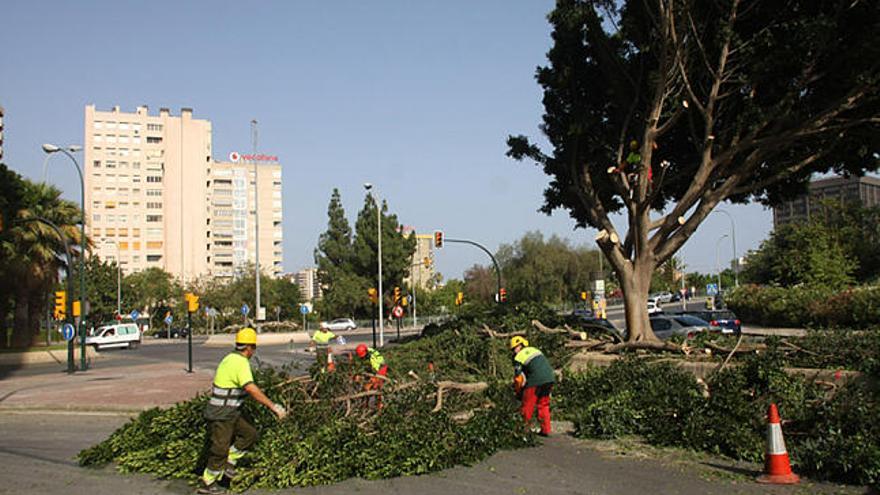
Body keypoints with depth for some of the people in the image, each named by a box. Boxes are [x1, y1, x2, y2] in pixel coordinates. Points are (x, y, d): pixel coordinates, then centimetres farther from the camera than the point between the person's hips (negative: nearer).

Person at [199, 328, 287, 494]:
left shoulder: (231, 358, 9)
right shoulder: (241, 362, -22)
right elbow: (251, 389, -33)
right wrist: (274, 406, -33)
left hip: (230, 413, 9)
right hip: (221, 414, -9)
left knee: (249, 434, 10)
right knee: (220, 449, 2)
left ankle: (228, 463, 16)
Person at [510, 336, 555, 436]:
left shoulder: (518, 358, 4)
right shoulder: (534, 350, 23)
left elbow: (518, 377, 3)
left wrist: (518, 391, 17)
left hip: (536, 381, -6)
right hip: (550, 378, 6)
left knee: (527, 406, 7)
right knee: (544, 405, 18)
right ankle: (545, 430, 19)